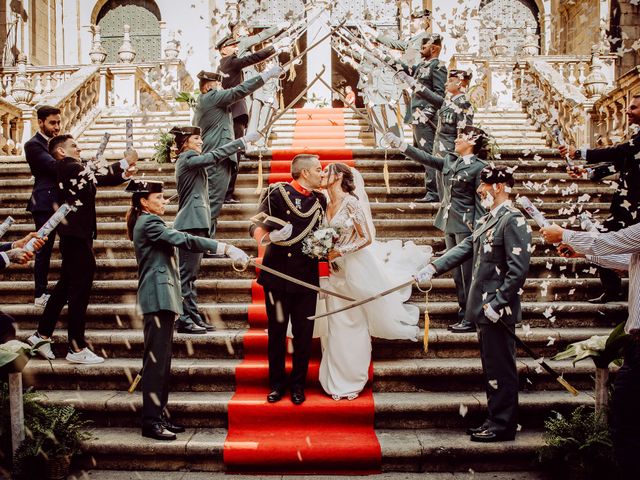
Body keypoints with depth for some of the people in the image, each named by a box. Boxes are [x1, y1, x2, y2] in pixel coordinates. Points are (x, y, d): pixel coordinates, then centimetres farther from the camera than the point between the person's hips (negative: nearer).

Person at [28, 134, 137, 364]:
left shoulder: (73, 170, 16)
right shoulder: (67, 167, -13)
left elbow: (101, 178, 12)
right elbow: (101, 173, -21)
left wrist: (125, 172, -5)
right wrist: (126, 161, -9)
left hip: (76, 235, 10)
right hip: (75, 235, -10)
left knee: (65, 286, 17)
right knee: (80, 291, -5)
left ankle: (42, 334, 26)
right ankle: (77, 349, 2)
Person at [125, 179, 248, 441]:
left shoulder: (148, 223, 22)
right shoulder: (149, 222, -10)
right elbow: (184, 240, -20)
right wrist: (225, 247, -24)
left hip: (161, 297, 10)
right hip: (158, 296, -10)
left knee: (161, 359, 10)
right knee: (156, 359, -9)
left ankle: (159, 415, 15)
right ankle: (151, 421, -6)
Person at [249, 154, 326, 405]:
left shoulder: (320, 200, 10)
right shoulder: (278, 193, -6)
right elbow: (256, 224, -12)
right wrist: (268, 236, -31)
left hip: (307, 276, 4)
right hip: (277, 273, -3)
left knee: (304, 333, 7)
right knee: (277, 331, 8)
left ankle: (298, 384, 22)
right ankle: (277, 383, 22)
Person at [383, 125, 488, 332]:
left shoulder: (479, 166, -9)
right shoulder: (450, 160, 11)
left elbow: (481, 199, -11)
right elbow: (425, 158, 10)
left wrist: (477, 228, -14)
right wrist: (399, 143, 6)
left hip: (466, 226, -7)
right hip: (449, 222, 7)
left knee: (468, 273, -4)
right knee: (457, 272, 12)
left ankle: (472, 319, 3)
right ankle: (463, 313, 20)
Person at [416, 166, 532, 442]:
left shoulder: (513, 220, -15)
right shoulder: (487, 220, 14)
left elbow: (518, 269, -20)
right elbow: (466, 248, 13)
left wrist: (497, 304, -21)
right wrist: (433, 268, 3)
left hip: (497, 310, -9)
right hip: (483, 307, 9)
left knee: (500, 368, 1)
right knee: (491, 368, 16)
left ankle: (503, 426, 13)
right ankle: (495, 420, 28)